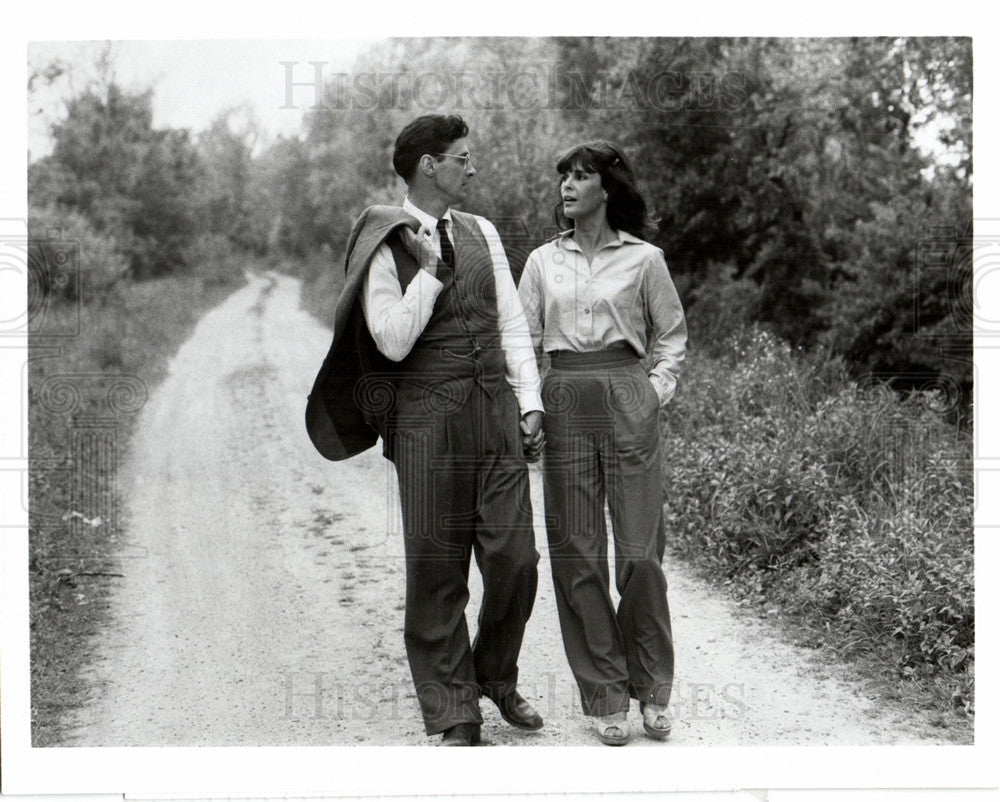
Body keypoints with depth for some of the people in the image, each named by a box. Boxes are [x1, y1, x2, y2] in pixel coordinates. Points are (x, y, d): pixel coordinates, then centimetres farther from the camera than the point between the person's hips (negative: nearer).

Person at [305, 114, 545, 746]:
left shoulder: (481, 233, 14)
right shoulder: (385, 248, -3)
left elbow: (512, 322, 13)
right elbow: (393, 342, -11)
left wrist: (529, 402, 6)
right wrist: (431, 268, -14)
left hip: (496, 413, 4)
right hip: (427, 417, -4)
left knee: (515, 559, 0)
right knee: (436, 571, 1)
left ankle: (496, 676, 27)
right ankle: (454, 715, 14)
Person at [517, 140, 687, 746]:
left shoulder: (644, 259, 6)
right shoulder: (543, 261, 12)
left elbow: (673, 331, 16)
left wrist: (660, 387, 4)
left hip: (627, 402, -2)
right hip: (564, 404, 2)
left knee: (640, 553, -4)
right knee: (577, 555, 1)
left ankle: (652, 688, 14)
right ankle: (605, 696, 11)